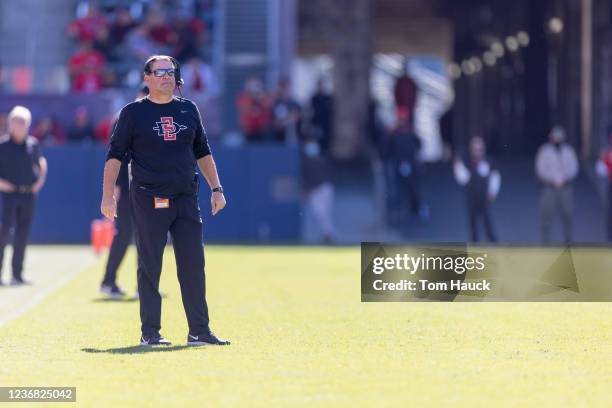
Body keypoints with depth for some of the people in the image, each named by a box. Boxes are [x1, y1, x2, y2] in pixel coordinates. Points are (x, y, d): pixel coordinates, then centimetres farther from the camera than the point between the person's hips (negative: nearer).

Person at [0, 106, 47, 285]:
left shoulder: (33, 144, 9)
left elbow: (41, 162, 25)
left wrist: (41, 179, 10)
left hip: (29, 195, 4)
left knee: (22, 235, 6)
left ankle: (17, 275, 12)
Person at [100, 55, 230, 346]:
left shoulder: (188, 109, 13)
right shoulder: (133, 112, 1)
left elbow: (202, 152, 19)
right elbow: (115, 155, -1)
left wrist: (216, 189, 11)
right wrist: (108, 195, -9)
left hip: (186, 199, 4)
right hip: (148, 202, -4)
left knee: (193, 266, 1)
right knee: (150, 268, -1)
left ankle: (199, 331, 5)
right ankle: (150, 333, 5)